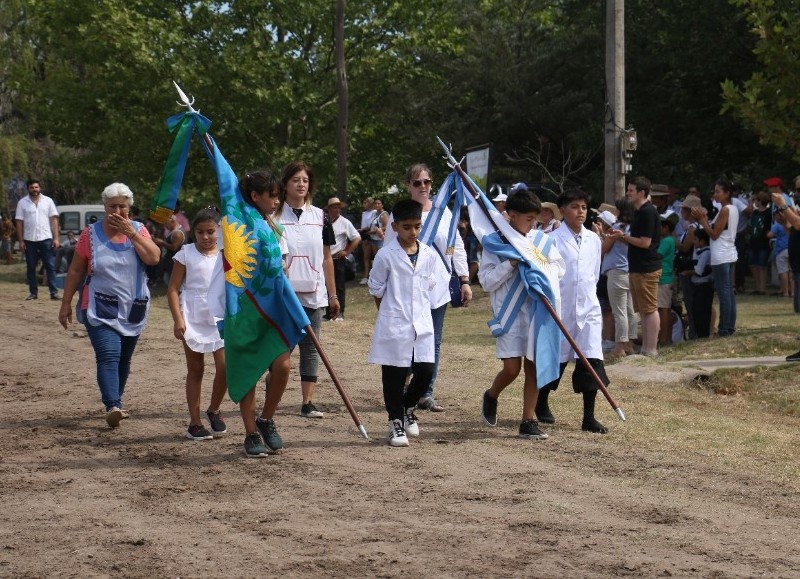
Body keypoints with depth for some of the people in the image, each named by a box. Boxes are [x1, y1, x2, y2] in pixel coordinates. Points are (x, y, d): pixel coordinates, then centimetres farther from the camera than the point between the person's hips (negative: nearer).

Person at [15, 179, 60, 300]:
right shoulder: (22, 203, 3)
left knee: (50, 266, -3)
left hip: (46, 239, -1)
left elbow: (54, 220, 2)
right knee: (31, 268, 5)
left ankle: (54, 292, -4)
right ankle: (33, 292, 12)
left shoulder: (48, 201, 4)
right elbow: (19, 223, 2)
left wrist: (56, 238, -5)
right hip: (29, 240, 1)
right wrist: (20, 241, -3)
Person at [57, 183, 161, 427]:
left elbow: (154, 258, -12)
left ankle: (115, 401, 29)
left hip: (133, 309, 3)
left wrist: (131, 233, -16)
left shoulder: (138, 230, 4)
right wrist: (66, 304, 2)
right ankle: (113, 407, -30)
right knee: (108, 356, -19)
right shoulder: (91, 234, -2)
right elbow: (75, 271, 3)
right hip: (100, 309, -3)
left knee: (124, 359, 14)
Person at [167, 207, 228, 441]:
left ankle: (214, 410, 14)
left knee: (225, 367, -10)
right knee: (195, 370, 6)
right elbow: (173, 289, -2)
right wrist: (178, 319, -12)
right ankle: (195, 423, 12)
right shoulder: (186, 253, -1)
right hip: (194, 318, -1)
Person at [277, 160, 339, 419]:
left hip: (313, 294, 3)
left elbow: (327, 259, 12)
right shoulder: (274, 216, -1)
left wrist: (333, 295, 10)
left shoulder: (319, 217, 8)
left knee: (310, 348, 4)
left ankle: (308, 403, 5)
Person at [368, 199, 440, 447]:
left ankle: (408, 408, 26)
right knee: (394, 375, 3)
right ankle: (396, 422, 14)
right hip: (394, 325, -4)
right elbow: (376, 289, 1)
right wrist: (390, 313, 8)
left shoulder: (429, 255, 4)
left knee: (425, 371, 1)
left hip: (422, 323, 4)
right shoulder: (386, 255, -8)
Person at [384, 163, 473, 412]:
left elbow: (457, 247, 11)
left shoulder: (443, 212, 8)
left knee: (434, 344, 7)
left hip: (438, 287, 4)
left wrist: (464, 280, 5)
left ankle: (426, 394, 14)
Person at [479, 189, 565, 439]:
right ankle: (491, 397, 25)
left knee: (533, 366, 4)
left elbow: (559, 266, 12)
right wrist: (511, 263, -19)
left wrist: (543, 268, -8)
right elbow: (486, 280, -9)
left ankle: (528, 421, 11)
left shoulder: (540, 240, 7)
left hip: (537, 308, 4)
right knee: (512, 368, -7)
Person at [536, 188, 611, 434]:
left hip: (588, 308, 4)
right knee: (556, 358, 9)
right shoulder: (554, 239, -8)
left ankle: (589, 418, -3)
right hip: (561, 308, -4)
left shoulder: (593, 240, 7)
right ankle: (541, 403, 33)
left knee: (592, 361, -5)